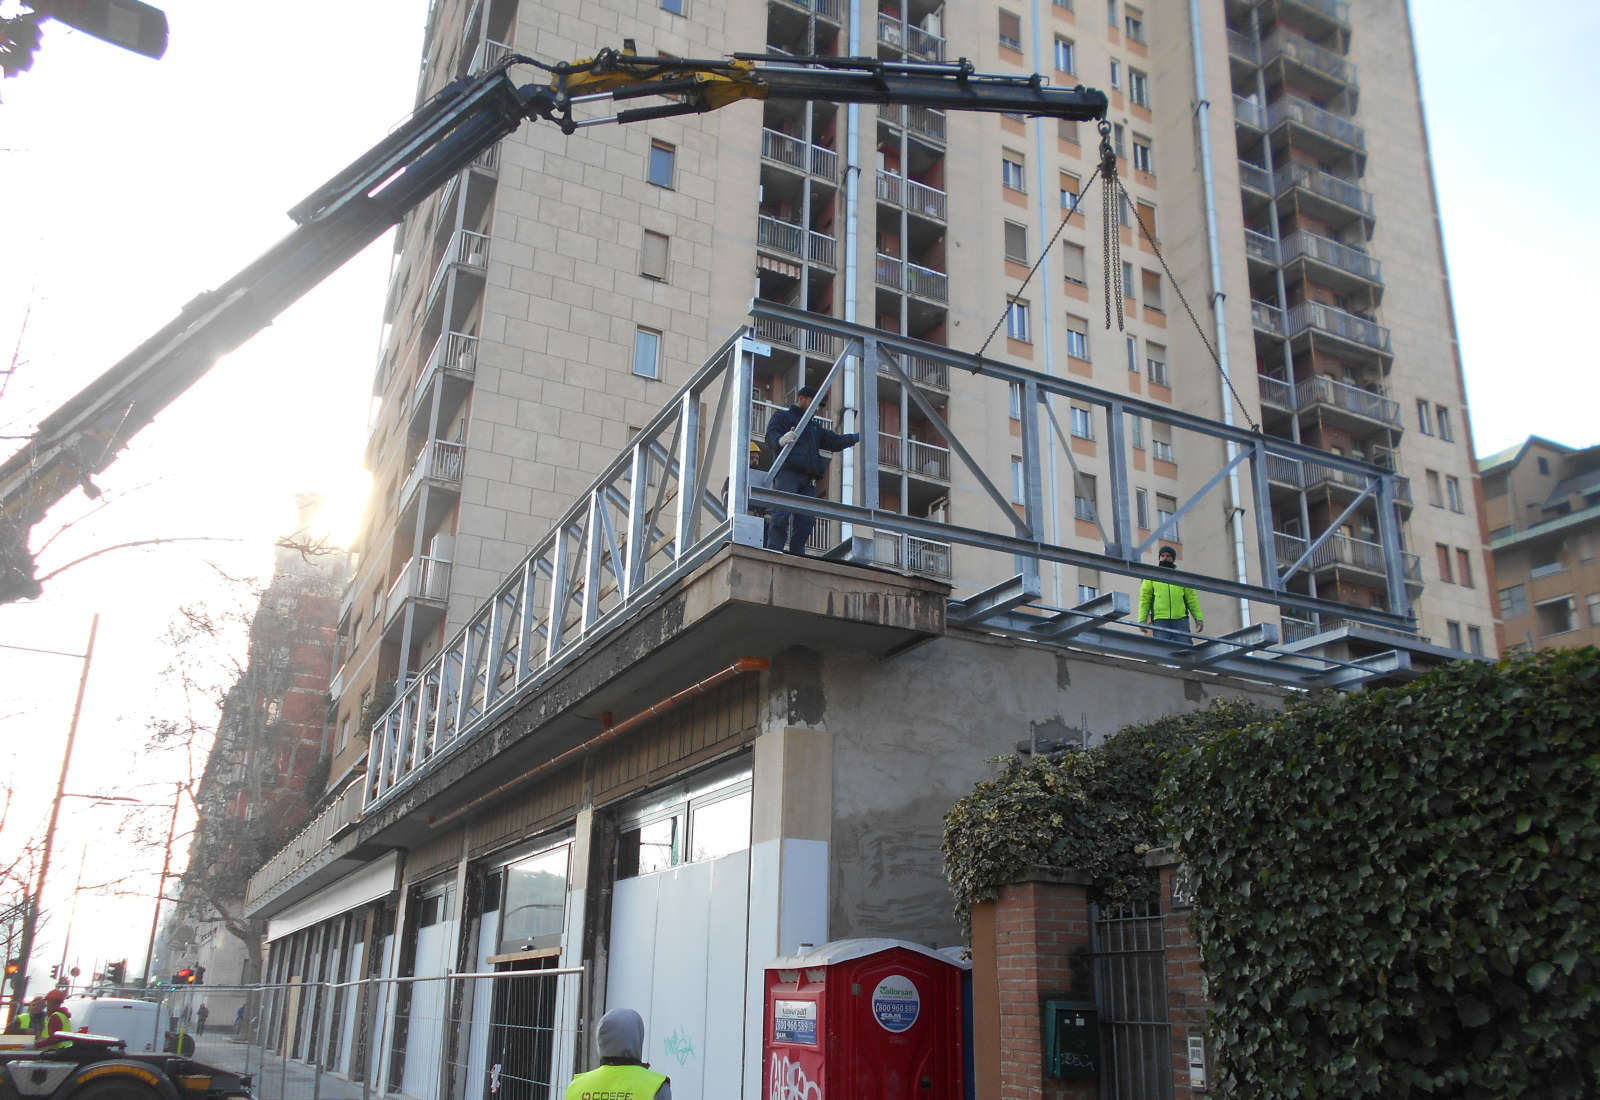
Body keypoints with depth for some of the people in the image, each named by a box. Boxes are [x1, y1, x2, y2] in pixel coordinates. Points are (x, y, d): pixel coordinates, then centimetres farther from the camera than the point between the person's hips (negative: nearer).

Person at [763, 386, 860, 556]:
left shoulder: (815, 426, 36)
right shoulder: (782, 416, 15)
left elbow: (835, 441, 31)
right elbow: (771, 436, -3)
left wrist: (858, 437, 20)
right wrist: (781, 440, -27)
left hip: (808, 478, 7)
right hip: (787, 471, -7)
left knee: (806, 519, -5)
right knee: (782, 514, -19)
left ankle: (796, 553, -5)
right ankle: (774, 551, -24)